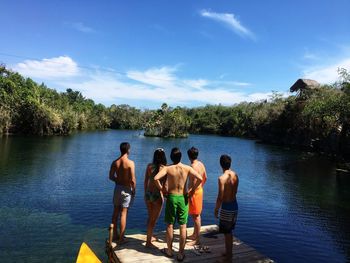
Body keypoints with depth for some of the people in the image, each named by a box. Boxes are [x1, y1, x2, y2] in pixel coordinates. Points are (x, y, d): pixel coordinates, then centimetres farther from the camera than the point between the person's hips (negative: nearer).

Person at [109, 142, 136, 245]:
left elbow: (111, 176, 4)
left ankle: (115, 234, 31)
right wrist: (134, 190, -4)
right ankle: (121, 238, 10)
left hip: (117, 188, 5)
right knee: (123, 213, 2)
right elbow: (132, 180, -19)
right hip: (126, 189, -5)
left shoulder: (115, 162, -2)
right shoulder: (130, 163, -18)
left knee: (116, 212, 17)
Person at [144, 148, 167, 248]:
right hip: (157, 195, -5)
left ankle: (150, 236, 40)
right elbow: (165, 184, -12)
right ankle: (148, 242, 16)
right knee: (153, 219, 8)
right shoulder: (164, 168, -14)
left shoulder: (149, 166, -1)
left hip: (148, 194, 5)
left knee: (150, 217, 23)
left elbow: (145, 181, 6)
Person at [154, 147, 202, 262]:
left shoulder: (168, 168, -10)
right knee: (183, 226, 9)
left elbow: (156, 178, -24)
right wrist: (192, 189, -2)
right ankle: (181, 253, 18)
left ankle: (169, 250, 27)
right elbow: (200, 178, -15)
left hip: (171, 197, -1)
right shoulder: (187, 168, -7)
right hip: (183, 198, 1)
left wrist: (161, 188, -8)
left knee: (170, 225, 13)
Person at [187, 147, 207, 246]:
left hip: (195, 192, -9)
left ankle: (197, 239, 8)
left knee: (196, 216, -1)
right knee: (197, 215, 19)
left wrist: (191, 195, -21)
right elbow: (205, 178, 15)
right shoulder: (201, 164, 6)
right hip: (200, 190, 9)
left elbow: (194, 182, -25)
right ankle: (194, 235, 33)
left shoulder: (193, 166, -22)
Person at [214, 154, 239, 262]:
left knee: (227, 233, 6)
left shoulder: (222, 178, -21)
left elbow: (220, 197, -19)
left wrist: (216, 209, -7)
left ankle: (229, 257, 18)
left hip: (226, 207, -7)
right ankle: (228, 252, 38)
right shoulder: (235, 175, 1)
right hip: (235, 205, 7)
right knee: (229, 232, 22)